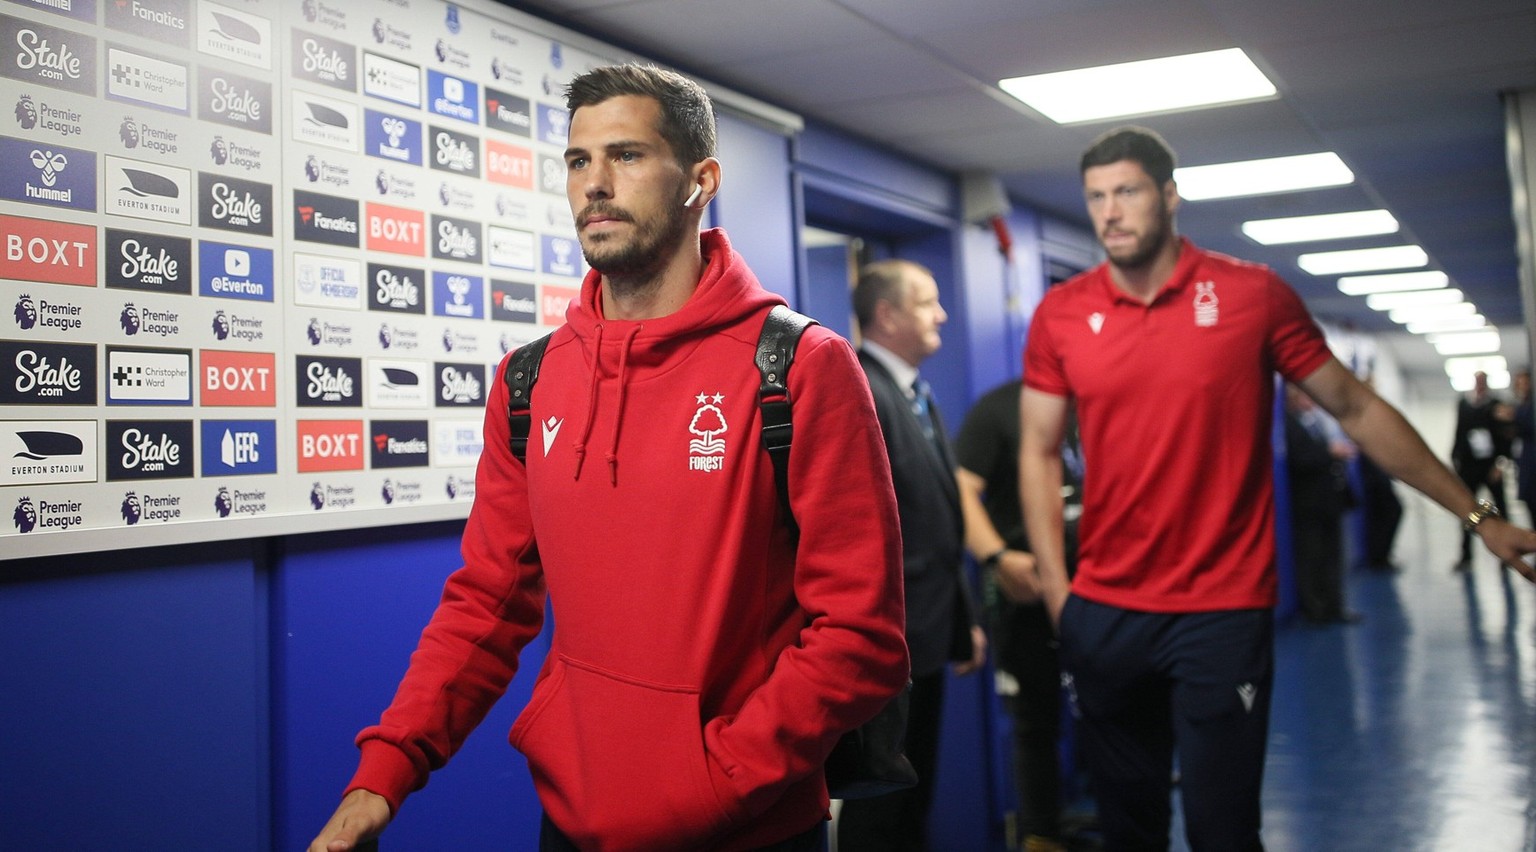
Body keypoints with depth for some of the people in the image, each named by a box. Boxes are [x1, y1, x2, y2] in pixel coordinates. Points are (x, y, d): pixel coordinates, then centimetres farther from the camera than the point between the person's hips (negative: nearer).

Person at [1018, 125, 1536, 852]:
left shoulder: (1253, 294, -3)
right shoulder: (1060, 315, 1)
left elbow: (1357, 410, 4)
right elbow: (1039, 453, 5)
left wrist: (1477, 516, 4)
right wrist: (1055, 590, -3)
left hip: (1224, 612, -2)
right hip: (1103, 615, 2)